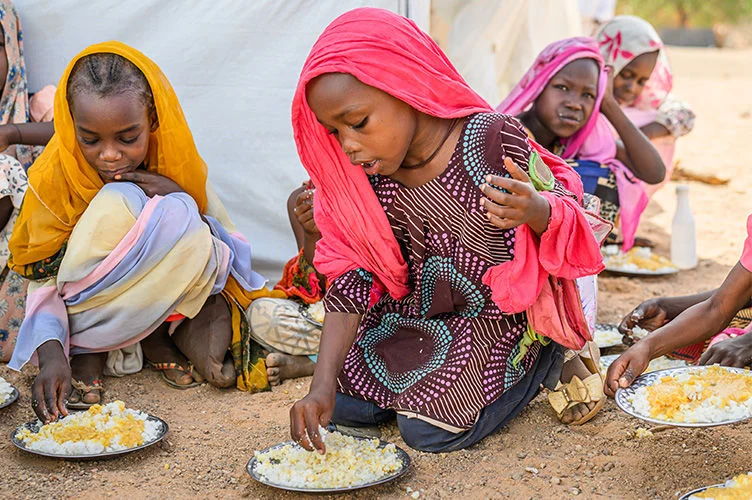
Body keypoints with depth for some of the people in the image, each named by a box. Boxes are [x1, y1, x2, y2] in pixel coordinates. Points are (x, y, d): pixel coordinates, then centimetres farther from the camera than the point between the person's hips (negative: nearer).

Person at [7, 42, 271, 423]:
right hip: (80, 303, -3)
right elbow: (42, 277, -14)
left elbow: (228, 254, -6)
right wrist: (51, 353, -33)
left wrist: (184, 203, -25)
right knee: (117, 205, -32)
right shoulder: (54, 176, -15)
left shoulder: (179, 166, -10)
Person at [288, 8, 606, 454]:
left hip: (495, 317, -5)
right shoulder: (362, 175, -9)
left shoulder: (492, 139, -23)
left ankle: (548, 360, 7)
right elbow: (352, 278, -8)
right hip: (411, 317, 5)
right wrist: (324, 384, -17)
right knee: (346, 406, -2)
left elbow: (565, 216, -13)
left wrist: (535, 210, -40)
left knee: (430, 430, -17)